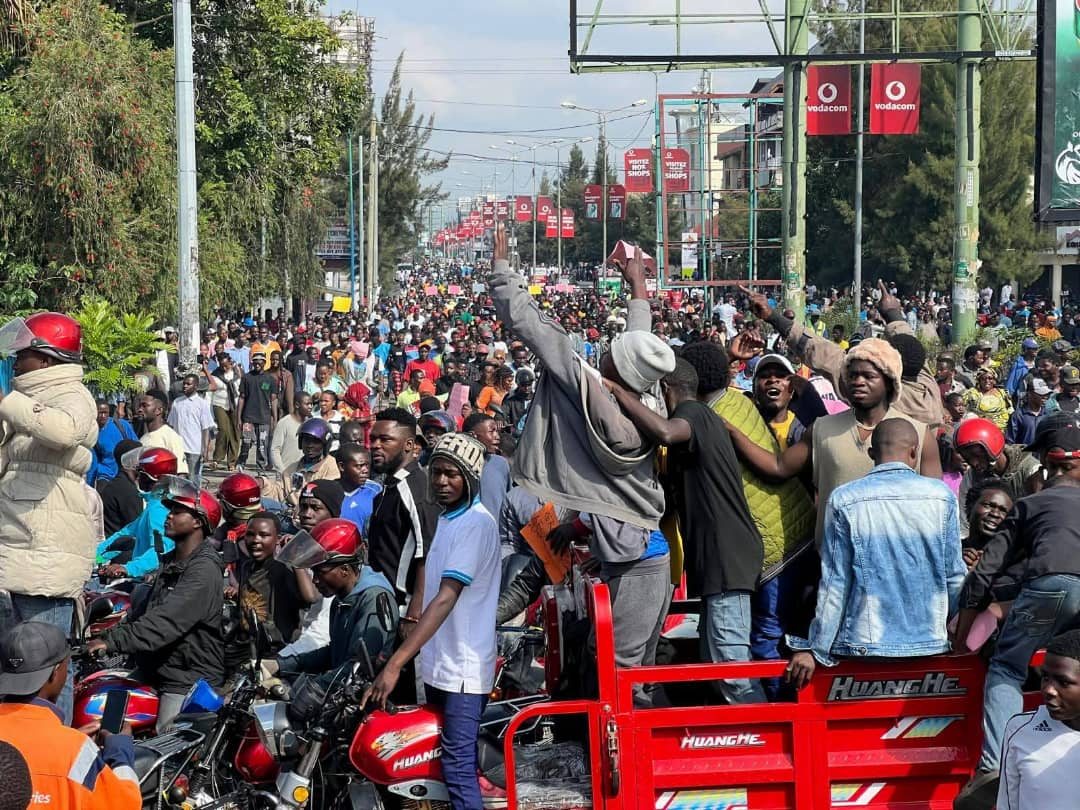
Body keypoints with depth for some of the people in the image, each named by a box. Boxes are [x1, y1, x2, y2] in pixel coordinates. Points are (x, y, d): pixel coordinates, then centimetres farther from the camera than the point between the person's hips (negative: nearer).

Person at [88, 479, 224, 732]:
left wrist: (112, 642, -32)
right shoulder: (171, 562, 18)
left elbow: (166, 621, -27)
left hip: (189, 681, -10)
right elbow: (146, 611, 18)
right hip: (155, 671, 10)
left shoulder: (204, 569, -16)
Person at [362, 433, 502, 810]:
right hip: (440, 665, 10)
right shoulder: (447, 518, 14)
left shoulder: (475, 523, -16)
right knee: (448, 762, 15)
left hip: (463, 668, -10)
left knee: (458, 765, -12)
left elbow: (446, 598, -25)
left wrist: (395, 664, -30)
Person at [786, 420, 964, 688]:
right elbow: (955, 576, 4)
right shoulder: (942, 496, 0)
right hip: (930, 645, 2)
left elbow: (835, 583, -5)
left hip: (864, 646, -2)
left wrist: (815, 649, 0)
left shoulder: (844, 500, -4)